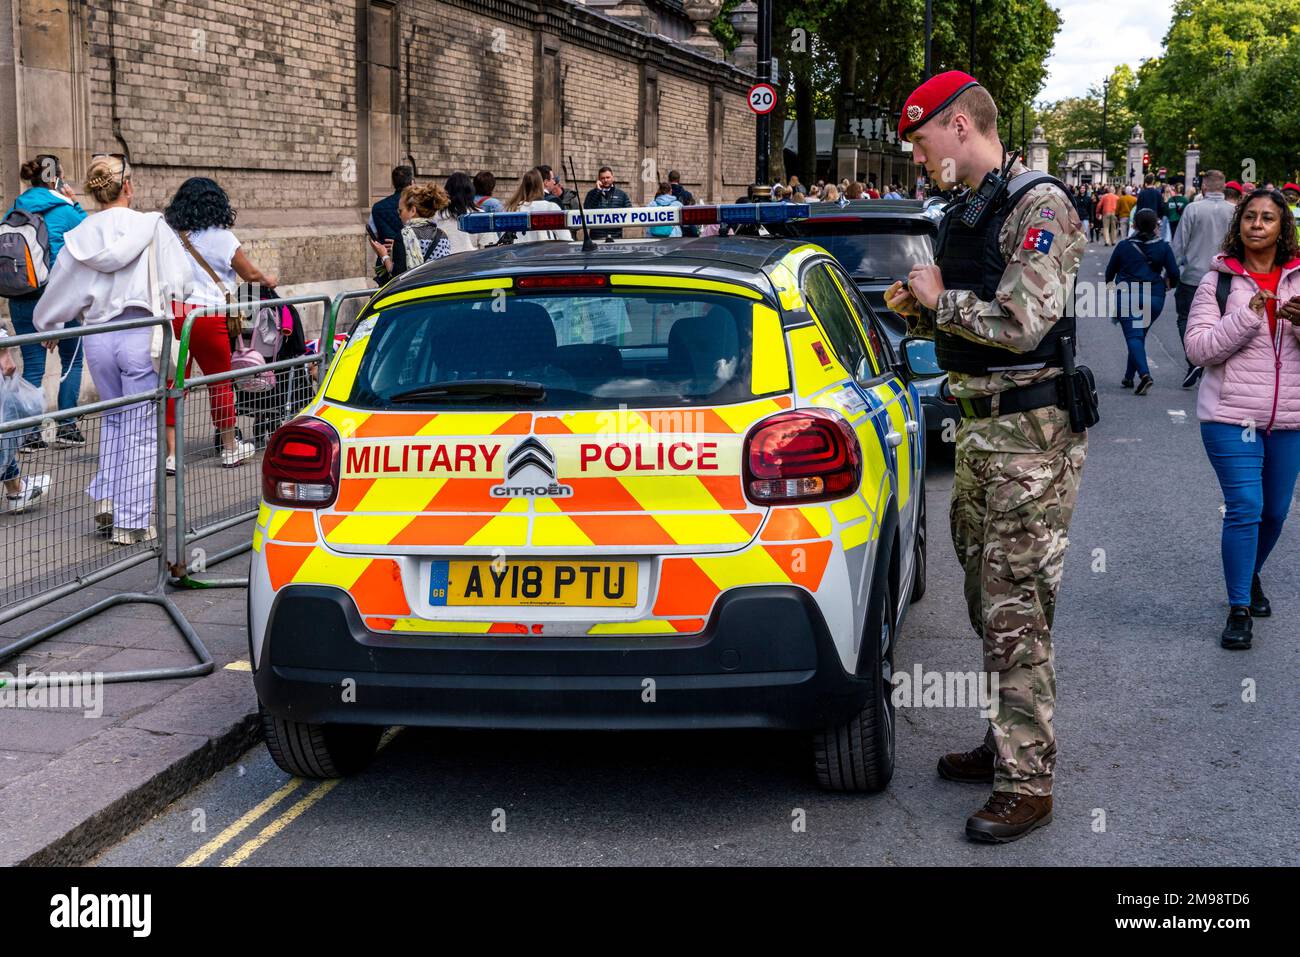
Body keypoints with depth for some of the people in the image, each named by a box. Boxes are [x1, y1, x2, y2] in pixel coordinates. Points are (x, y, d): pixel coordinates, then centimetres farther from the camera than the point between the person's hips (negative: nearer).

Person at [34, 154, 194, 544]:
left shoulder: (79, 236, 5)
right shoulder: (152, 227, -4)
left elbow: (60, 290, 14)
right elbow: (181, 282, -5)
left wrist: (49, 325, 31)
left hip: (96, 336, 4)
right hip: (141, 334, -4)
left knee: (114, 417, 24)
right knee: (140, 428, 4)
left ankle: (107, 496, 12)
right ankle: (131, 521, 6)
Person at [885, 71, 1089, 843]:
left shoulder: (1040, 208, -14)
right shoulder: (963, 212, 14)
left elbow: (1018, 324, -25)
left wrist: (941, 300, -10)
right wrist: (918, 309, 2)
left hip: (1032, 435, -9)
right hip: (979, 429, 9)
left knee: (1016, 613, -7)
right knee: (990, 602, 16)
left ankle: (1028, 786, 0)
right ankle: (1009, 745, 29)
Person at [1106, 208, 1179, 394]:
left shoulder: (1124, 246, 0)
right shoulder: (1163, 247, 1)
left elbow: (1110, 271, 10)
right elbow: (1173, 272, -2)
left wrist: (1109, 283, 33)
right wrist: (1170, 284, 22)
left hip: (1127, 297, -2)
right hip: (1154, 298, 2)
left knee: (1133, 336, -9)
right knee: (1140, 335, 18)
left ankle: (1144, 374, -30)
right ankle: (1129, 377, 22)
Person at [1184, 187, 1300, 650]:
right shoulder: (1219, 279, -2)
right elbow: (1198, 348, -10)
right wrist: (1248, 316, -20)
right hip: (1231, 416, -3)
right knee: (1244, 508, -10)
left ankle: (1251, 575, 40)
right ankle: (1238, 609, 0)